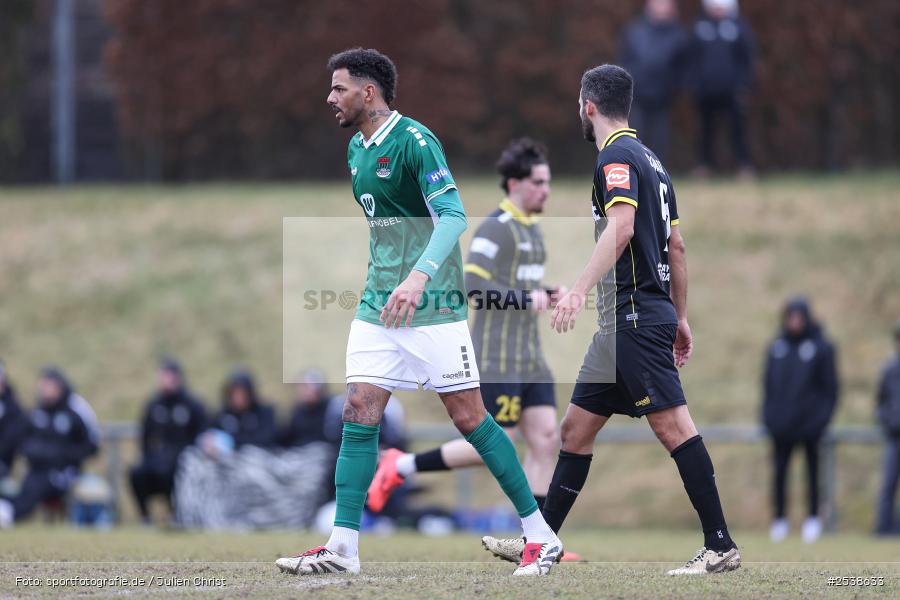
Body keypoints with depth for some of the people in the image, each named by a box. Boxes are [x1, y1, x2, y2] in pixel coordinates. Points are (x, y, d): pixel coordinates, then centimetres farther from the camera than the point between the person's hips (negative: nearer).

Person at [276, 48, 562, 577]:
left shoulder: (414, 141, -14)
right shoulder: (356, 150, 13)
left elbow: (454, 215, -23)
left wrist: (418, 278, -34)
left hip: (433, 307, -8)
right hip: (378, 306, 8)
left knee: (470, 418, -5)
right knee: (359, 414, -2)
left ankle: (541, 535, 4)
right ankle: (342, 548, -2)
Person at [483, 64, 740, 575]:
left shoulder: (617, 155, -9)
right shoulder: (650, 159, 19)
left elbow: (621, 227, -25)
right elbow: (676, 244, 22)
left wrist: (580, 291, -32)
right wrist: (681, 319, 25)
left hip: (636, 315, -10)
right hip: (622, 323, 10)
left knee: (673, 426, -12)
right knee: (576, 429, 13)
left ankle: (721, 546, -14)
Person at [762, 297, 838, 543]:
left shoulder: (821, 347, -4)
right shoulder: (777, 347, 8)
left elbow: (830, 387, -3)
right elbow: (769, 384, 11)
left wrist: (822, 418, -11)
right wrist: (769, 416, 3)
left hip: (809, 423, -3)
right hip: (781, 426, 3)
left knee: (812, 472, 4)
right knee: (779, 472, 3)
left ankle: (813, 519, 12)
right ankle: (779, 520, 9)